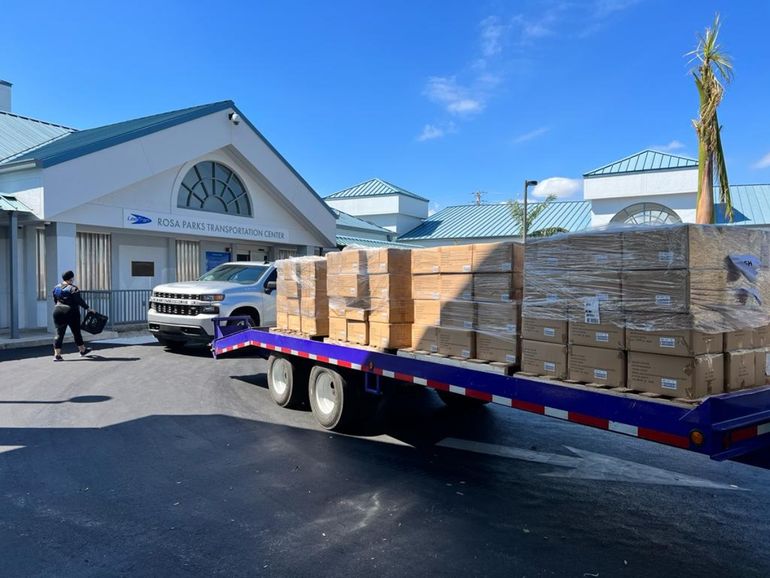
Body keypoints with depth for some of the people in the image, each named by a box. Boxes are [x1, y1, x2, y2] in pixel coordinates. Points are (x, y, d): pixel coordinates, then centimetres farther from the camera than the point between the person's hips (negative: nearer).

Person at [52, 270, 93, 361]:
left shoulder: (56, 287, 8)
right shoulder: (73, 288, -12)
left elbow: (55, 301, 14)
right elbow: (79, 301, -14)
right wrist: (87, 308, -6)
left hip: (58, 312, 5)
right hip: (71, 313, -5)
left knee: (59, 333, 5)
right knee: (76, 332, 9)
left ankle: (57, 354, -1)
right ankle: (82, 350, 24)